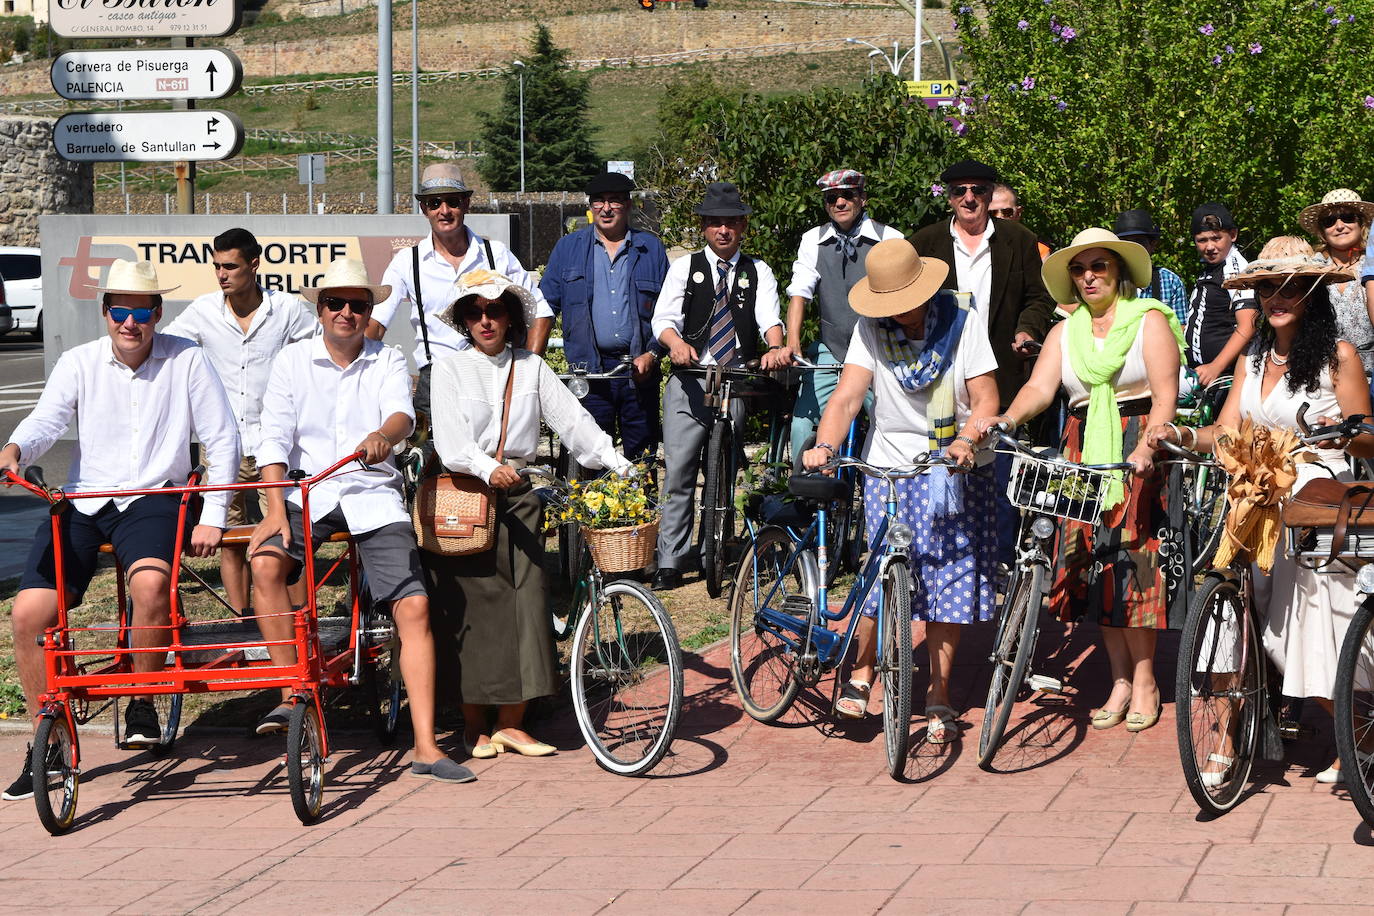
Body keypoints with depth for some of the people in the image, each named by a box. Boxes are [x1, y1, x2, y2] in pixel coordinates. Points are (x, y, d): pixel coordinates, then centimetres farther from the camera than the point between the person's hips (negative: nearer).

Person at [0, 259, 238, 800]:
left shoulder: (185, 360, 1)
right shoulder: (79, 364, 5)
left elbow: (222, 439, 2)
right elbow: (47, 419, -10)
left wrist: (212, 517, -5)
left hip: (153, 497, -2)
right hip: (83, 499, 2)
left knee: (150, 580, -35)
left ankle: (142, 704, -11)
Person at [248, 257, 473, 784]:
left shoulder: (388, 362, 9)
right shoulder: (293, 361, 8)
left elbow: (402, 413, -12)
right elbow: (274, 438, -1)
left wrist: (384, 434, -37)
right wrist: (275, 509, -16)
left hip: (373, 494, 0)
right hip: (308, 492, 0)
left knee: (413, 606, -13)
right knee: (266, 561, -30)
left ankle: (426, 748, -13)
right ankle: (292, 694, -19)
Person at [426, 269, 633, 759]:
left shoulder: (531, 368, 12)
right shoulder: (450, 370, 3)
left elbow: (573, 420, 2)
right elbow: (450, 440, -11)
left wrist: (619, 463, -12)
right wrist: (488, 469, -29)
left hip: (517, 497, 3)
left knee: (523, 602, -3)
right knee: (474, 607, -3)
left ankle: (510, 724, 3)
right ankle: (474, 725, 5)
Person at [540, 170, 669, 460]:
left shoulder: (651, 249, 10)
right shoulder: (568, 248, 11)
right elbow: (544, 306, 11)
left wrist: (652, 354, -5)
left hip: (640, 370, 0)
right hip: (589, 370, 0)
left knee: (642, 458, 2)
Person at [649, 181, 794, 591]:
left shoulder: (758, 272, 11)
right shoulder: (684, 268, 9)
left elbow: (769, 318, -4)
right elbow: (663, 317, -3)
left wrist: (775, 347, -27)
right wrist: (676, 343, -25)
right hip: (690, 381, -1)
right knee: (678, 471, -8)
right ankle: (670, 561, -7)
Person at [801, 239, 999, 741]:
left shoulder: (961, 320, -6)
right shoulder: (870, 329, -4)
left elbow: (986, 399, -9)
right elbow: (847, 395, -13)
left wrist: (965, 441, -28)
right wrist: (824, 444, -31)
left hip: (956, 472, 0)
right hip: (891, 467, 0)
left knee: (950, 579, -1)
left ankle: (939, 695, 11)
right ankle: (860, 673, 12)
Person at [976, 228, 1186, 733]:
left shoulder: (1149, 321, 0)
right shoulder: (1065, 332, 13)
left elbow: (1166, 394, -10)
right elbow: (1040, 387, 0)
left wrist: (1148, 446, -26)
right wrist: (1008, 418, -21)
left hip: (1138, 451, -5)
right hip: (1084, 452, 5)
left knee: (1130, 558, -11)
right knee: (1092, 562, 0)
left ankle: (1144, 681, -4)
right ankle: (1120, 681, 8)